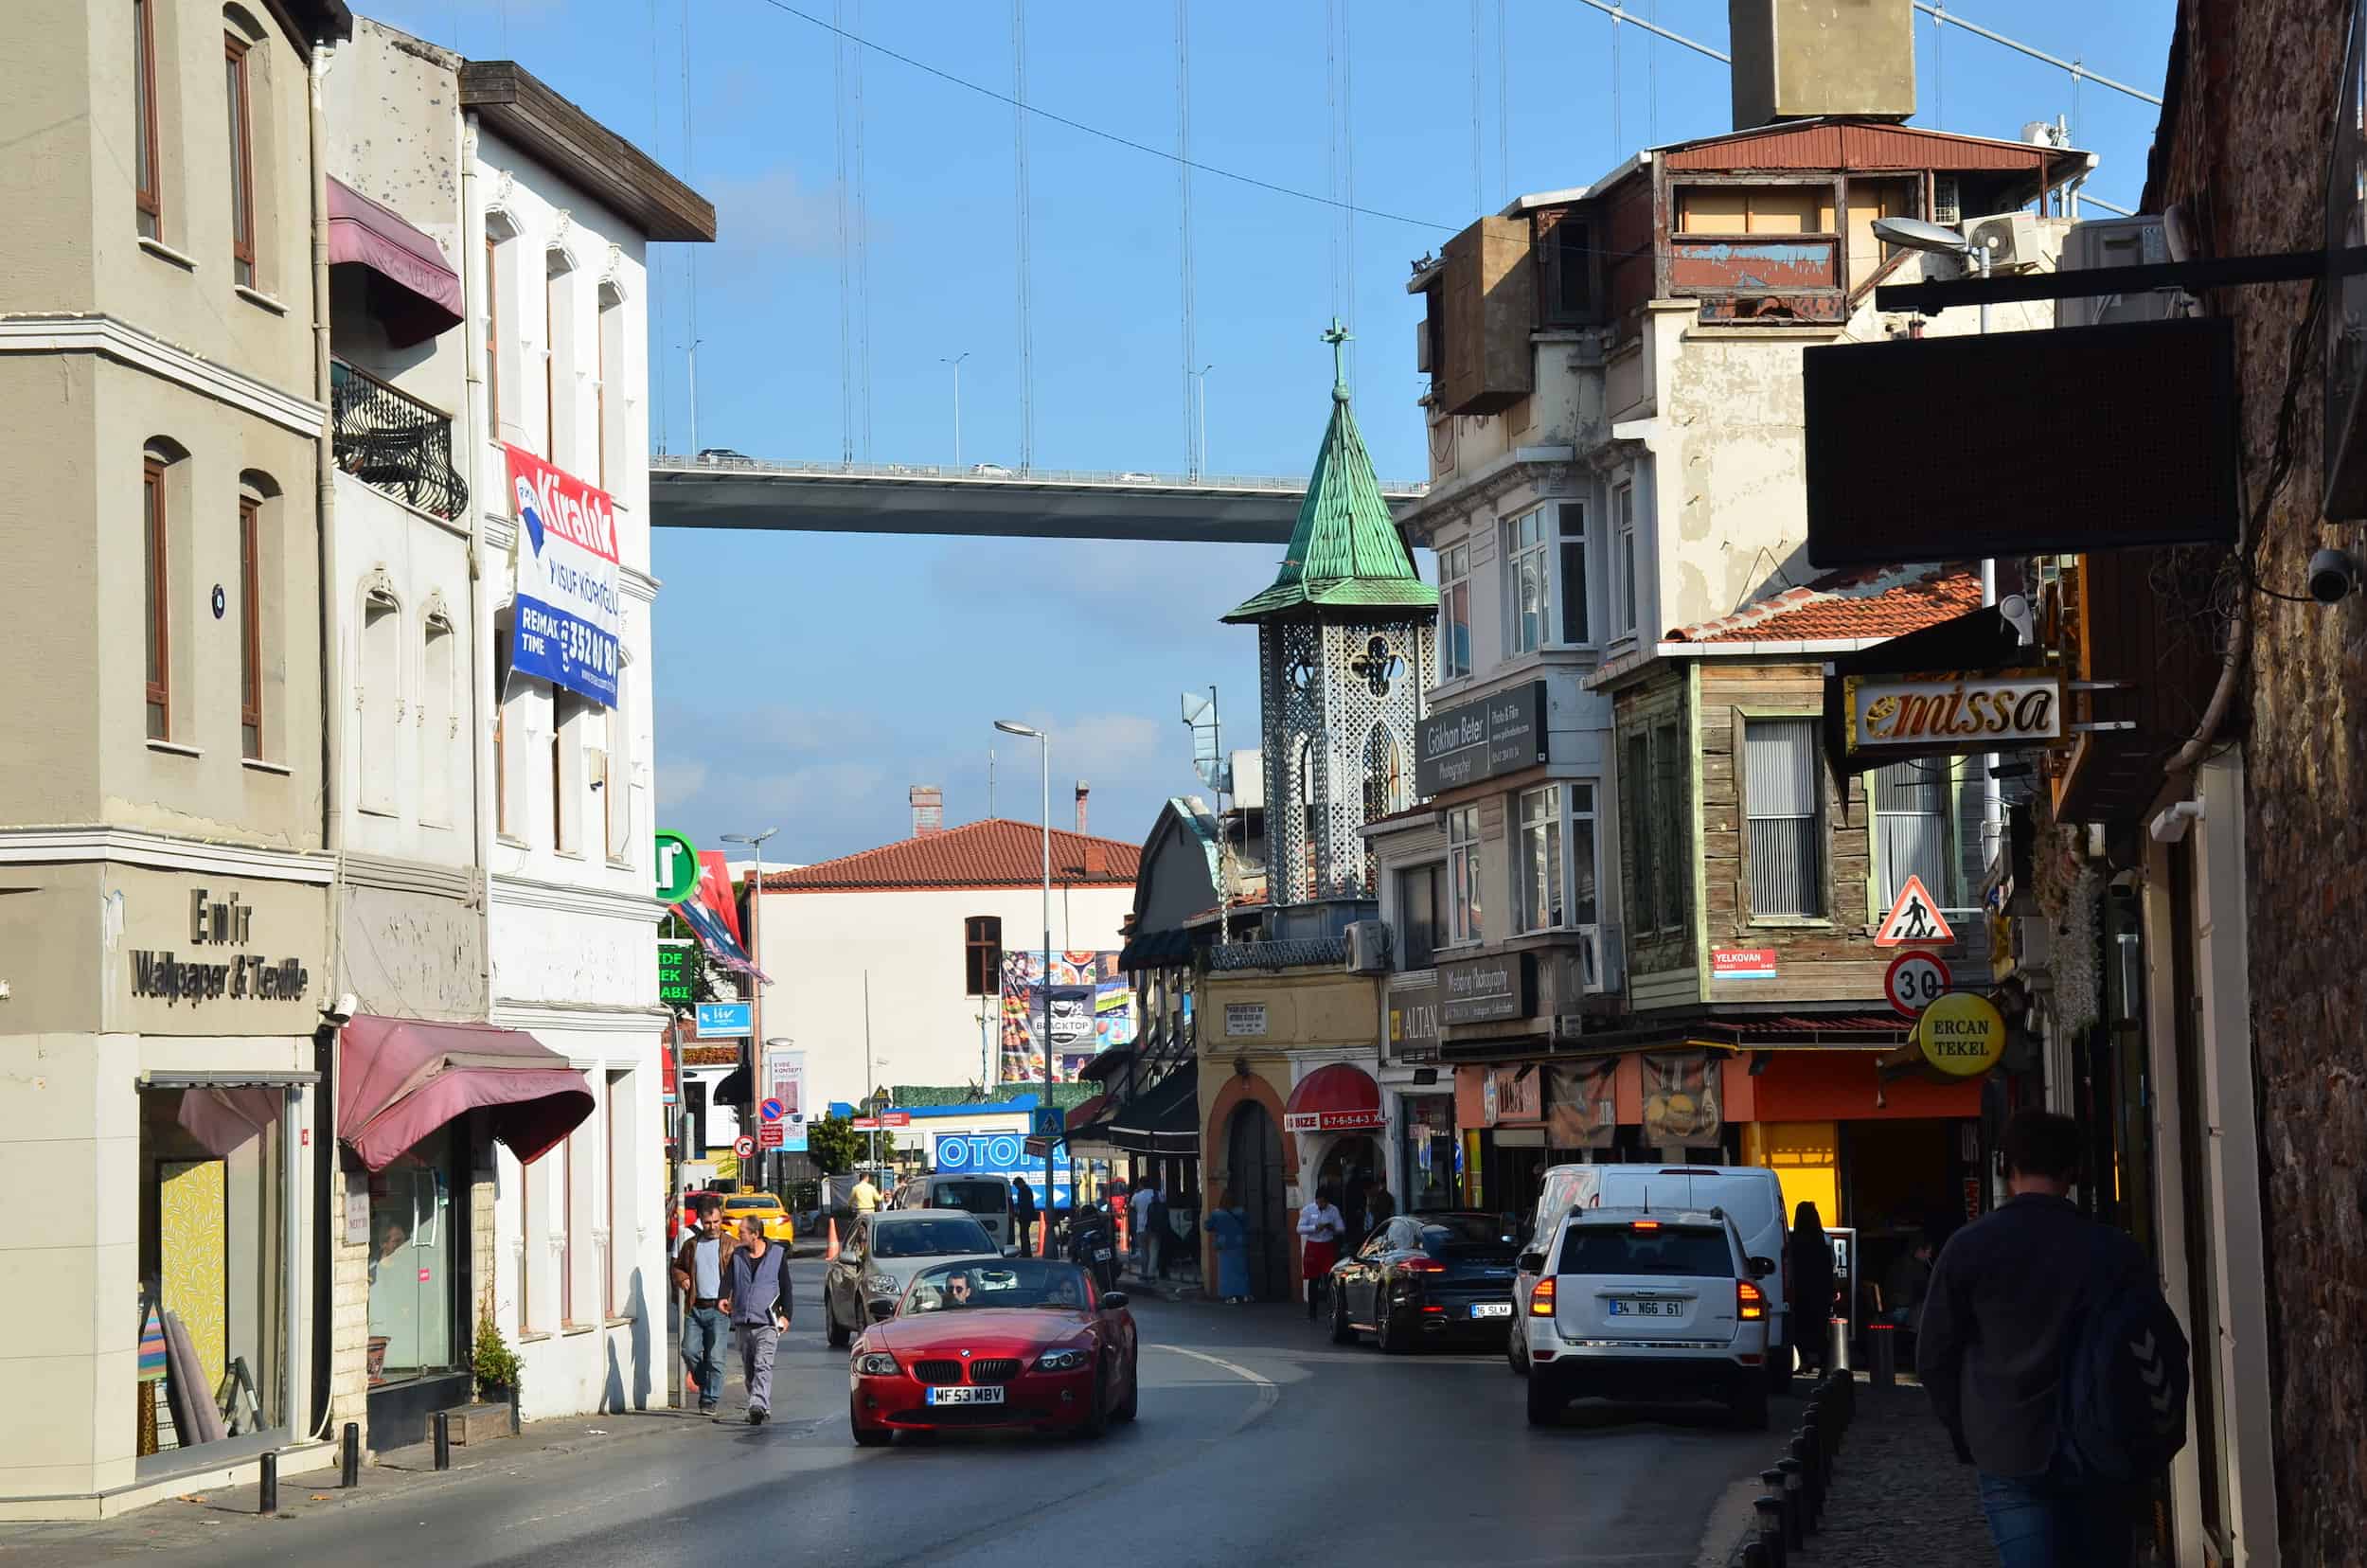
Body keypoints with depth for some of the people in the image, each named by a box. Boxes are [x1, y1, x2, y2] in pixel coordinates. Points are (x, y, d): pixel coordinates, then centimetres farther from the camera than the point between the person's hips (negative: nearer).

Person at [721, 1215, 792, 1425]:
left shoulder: (778, 1254, 4)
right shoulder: (737, 1256, 11)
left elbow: (786, 1287, 7)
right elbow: (728, 1280, 0)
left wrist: (785, 1315, -1)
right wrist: (724, 1298, -21)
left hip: (767, 1322, -4)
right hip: (742, 1321, 4)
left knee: (763, 1365, -18)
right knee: (748, 1368, 9)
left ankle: (758, 1405, -28)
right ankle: (761, 1408, 19)